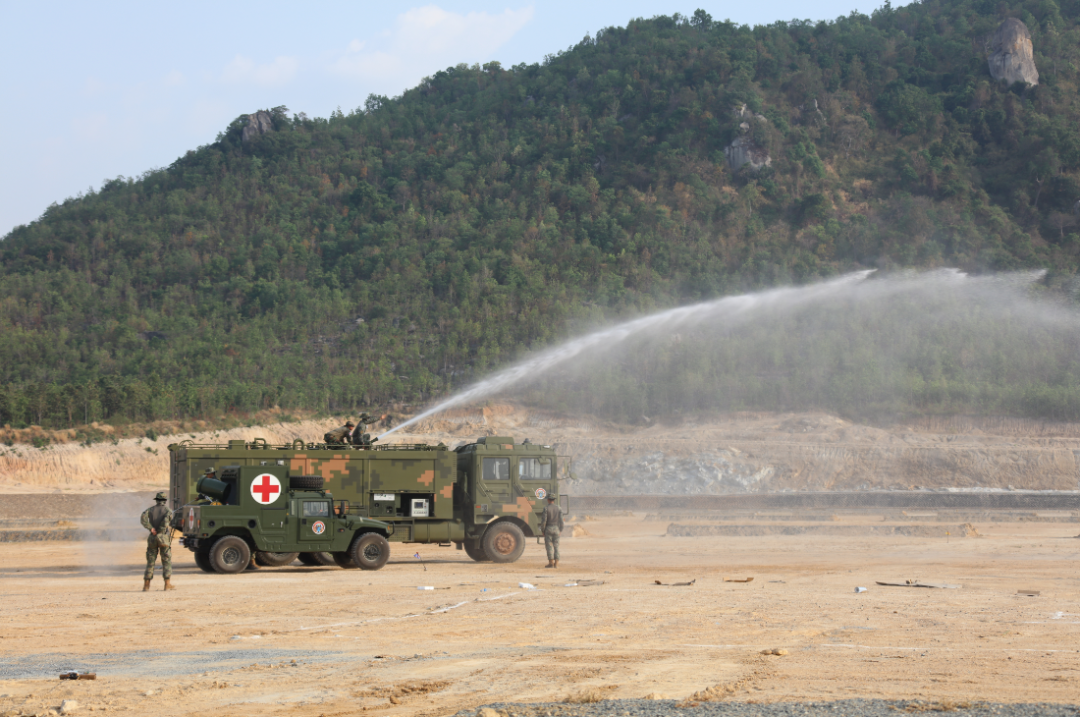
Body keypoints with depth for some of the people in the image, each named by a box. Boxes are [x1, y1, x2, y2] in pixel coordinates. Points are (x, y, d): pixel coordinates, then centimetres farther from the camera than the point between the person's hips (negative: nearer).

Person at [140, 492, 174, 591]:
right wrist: (160, 530, -11)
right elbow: (166, 520, -21)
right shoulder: (168, 510, 1)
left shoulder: (150, 510, 9)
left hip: (152, 538, 2)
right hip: (164, 538, -2)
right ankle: (168, 584, -5)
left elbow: (143, 517, -12)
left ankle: (146, 585, 6)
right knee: (167, 562, 2)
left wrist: (151, 528, -13)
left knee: (150, 562, 8)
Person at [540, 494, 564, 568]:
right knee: (556, 546, 6)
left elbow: (543, 520, -12)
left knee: (549, 546, 0)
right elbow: (561, 520, 0)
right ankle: (556, 563, 1)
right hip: (556, 529, 3)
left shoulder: (546, 508, -8)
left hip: (548, 529, -3)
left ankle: (551, 562, -3)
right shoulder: (558, 508, 2)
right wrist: (560, 530, 9)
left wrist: (542, 530, -2)